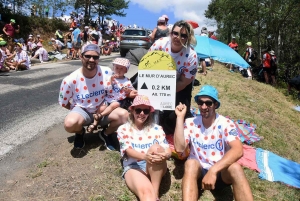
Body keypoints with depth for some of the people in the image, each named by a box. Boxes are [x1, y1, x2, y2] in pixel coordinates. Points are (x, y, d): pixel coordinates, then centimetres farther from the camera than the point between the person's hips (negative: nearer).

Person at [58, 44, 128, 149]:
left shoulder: (107, 72, -15)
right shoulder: (70, 80, -18)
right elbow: (63, 103, -2)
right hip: (82, 110, -1)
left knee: (124, 115, -26)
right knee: (70, 123, -34)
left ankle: (107, 134, 8)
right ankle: (80, 133, 7)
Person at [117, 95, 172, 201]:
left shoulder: (156, 129, 13)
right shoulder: (123, 129, 9)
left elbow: (168, 151, 1)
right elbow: (128, 151, -8)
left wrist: (164, 155, -29)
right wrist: (144, 156, -34)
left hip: (155, 168, 3)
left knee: (156, 147, -32)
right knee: (145, 191, -38)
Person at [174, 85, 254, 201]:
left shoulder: (225, 124, -10)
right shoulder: (190, 123, -4)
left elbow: (238, 150, -26)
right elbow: (179, 148, -17)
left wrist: (213, 170, -39)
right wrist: (180, 117, -18)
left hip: (221, 172, -1)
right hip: (198, 171, 1)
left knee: (235, 168, -33)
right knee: (191, 163, -33)